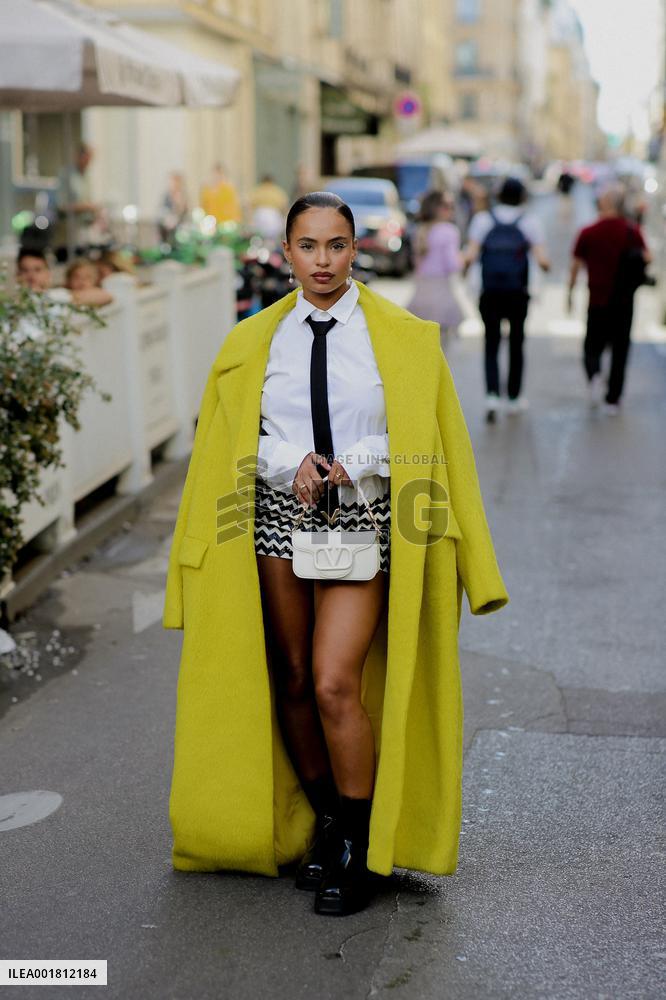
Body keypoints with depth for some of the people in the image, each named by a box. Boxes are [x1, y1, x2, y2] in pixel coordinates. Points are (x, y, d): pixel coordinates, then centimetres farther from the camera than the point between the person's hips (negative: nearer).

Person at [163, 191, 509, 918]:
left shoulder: (403, 338, 2)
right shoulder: (253, 343, 7)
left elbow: (419, 439, 3)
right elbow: (234, 441, 9)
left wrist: (348, 464, -11)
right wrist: (294, 463, -9)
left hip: (361, 522, -3)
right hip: (279, 518, 3)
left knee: (335, 683, -12)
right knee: (291, 682, 7)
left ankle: (360, 849, 5)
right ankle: (324, 821, 27)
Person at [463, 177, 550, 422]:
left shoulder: (483, 220, -1)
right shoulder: (529, 222, -2)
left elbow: (470, 256, -9)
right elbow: (542, 260, -9)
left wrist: (466, 262, 13)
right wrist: (546, 265, 13)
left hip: (490, 294, 0)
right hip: (517, 294, 0)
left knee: (491, 344, 4)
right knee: (516, 343, 15)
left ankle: (492, 395, -17)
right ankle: (514, 397, 22)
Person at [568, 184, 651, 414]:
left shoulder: (588, 233, -3)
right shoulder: (632, 231, -4)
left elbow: (575, 266, -1)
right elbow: (647, 258, -8)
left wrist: (570, 294, 9)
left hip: (597, 301, 0)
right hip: (624, 301, 0)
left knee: (593, 347, 12)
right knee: (620, 351, 9)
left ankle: (595, 376, -19)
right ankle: (613, 400, 9)